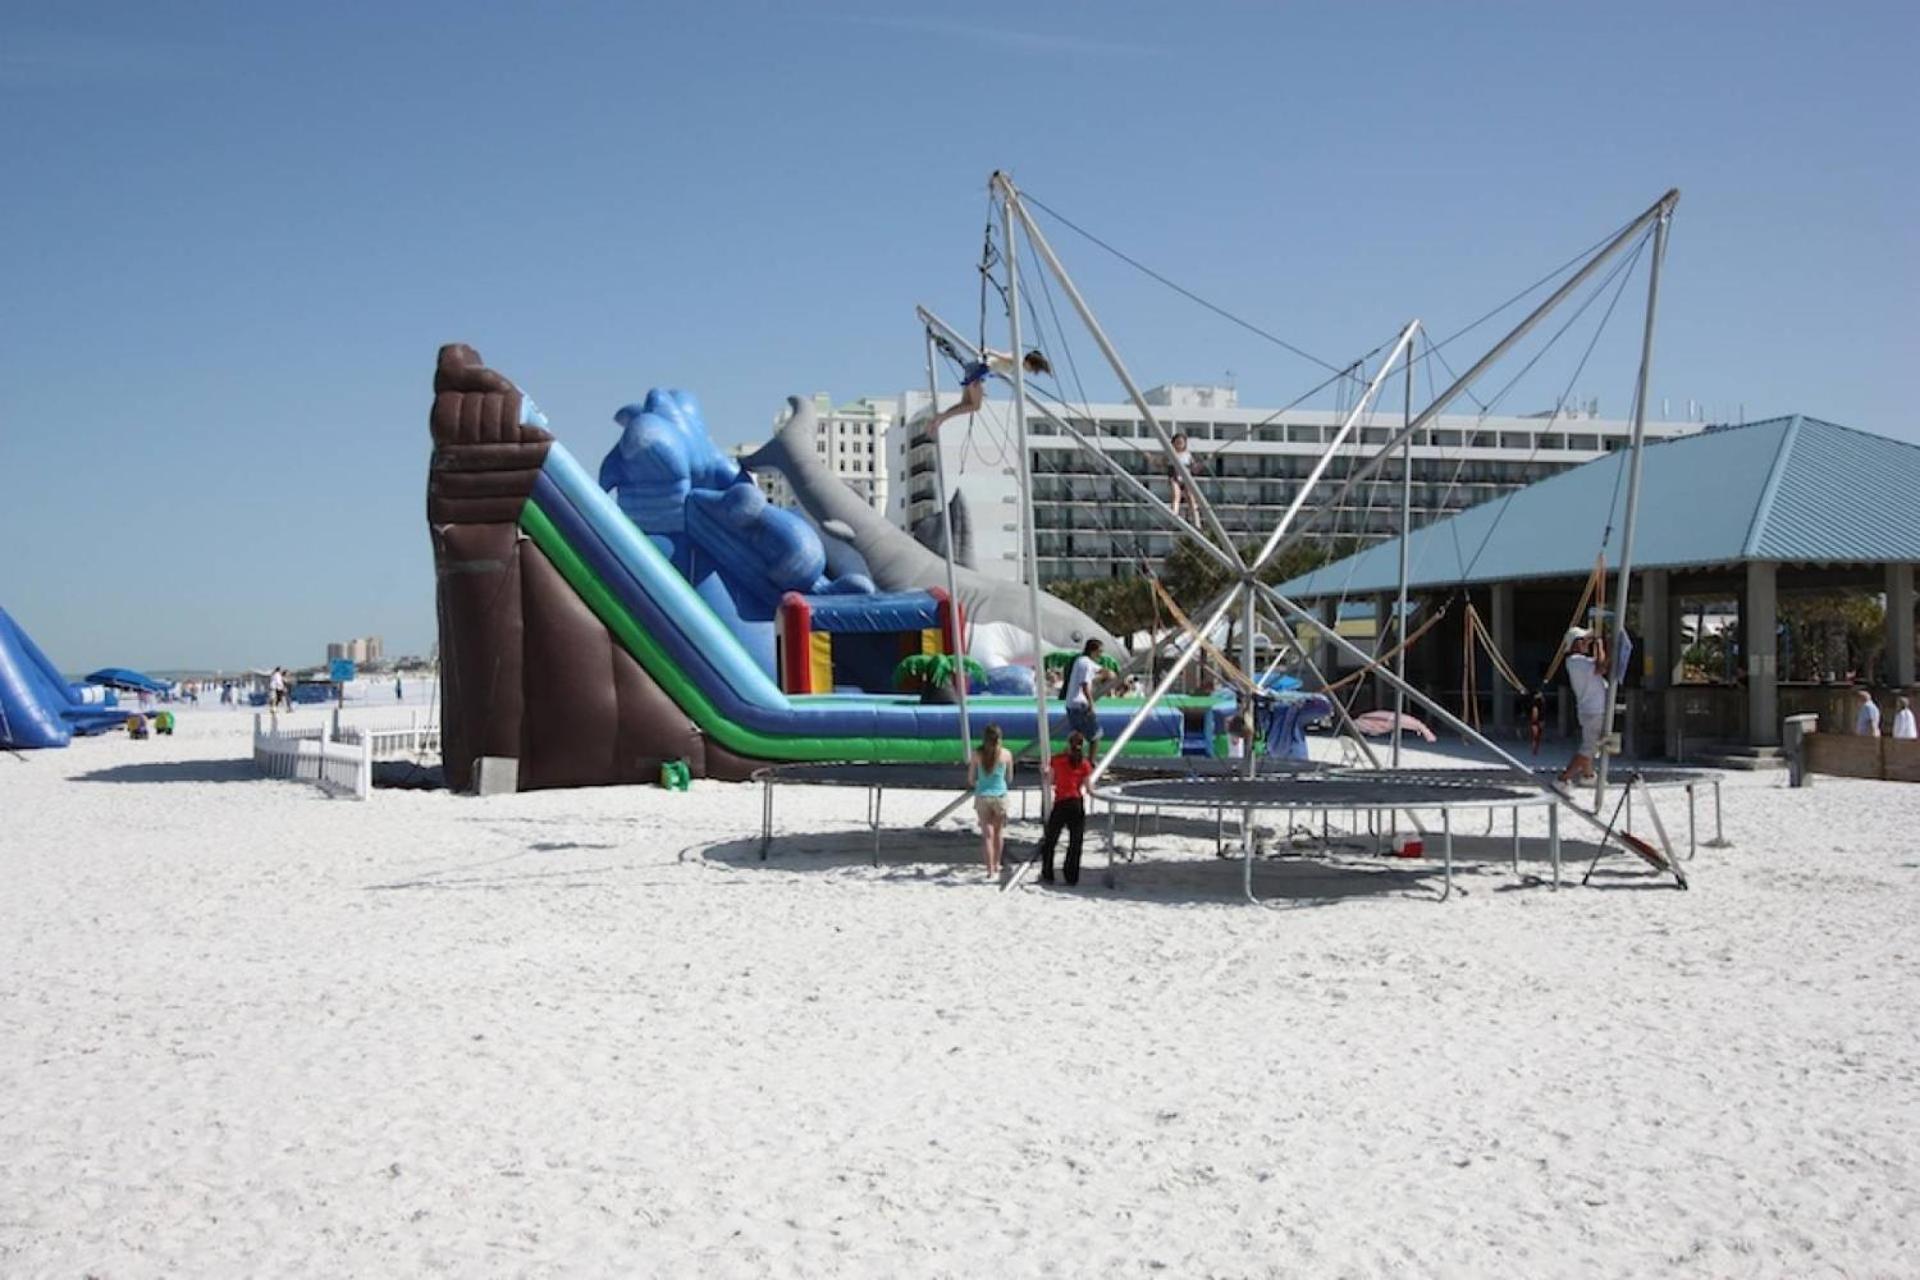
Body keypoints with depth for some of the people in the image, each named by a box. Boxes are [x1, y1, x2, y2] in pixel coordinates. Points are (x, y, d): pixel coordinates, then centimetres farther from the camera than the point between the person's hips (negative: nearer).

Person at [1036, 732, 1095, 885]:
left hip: (1060, 803, 0)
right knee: (1075, 843, 7)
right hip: (1077, 804, 0)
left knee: (1049, 842, 12)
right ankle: (1072, 878, 6)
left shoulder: (1057, 759, -1)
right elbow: (1088, 788, -1)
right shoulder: (1085, 764, -2)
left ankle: (1047, 876, 11)